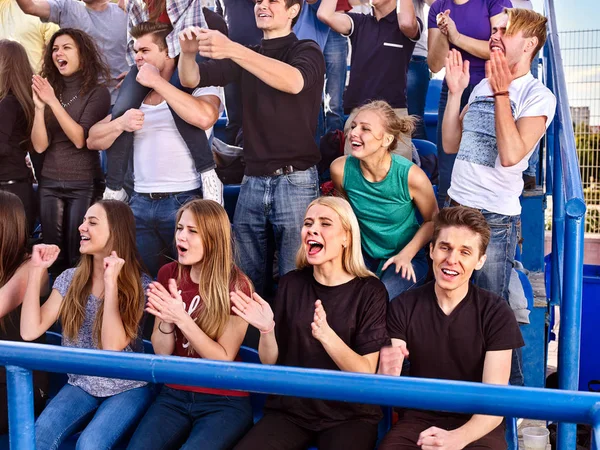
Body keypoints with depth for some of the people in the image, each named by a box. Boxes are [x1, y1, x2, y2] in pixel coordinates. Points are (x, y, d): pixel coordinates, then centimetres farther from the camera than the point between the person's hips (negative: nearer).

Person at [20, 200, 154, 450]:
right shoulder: (70, 279, 1)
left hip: (127, 389, -3)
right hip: (80, 386, 3)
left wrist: (111, 282, -26)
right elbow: (30, 331, -9)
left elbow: (113, 346, -23)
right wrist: (36, 271, -11)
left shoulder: (139, 285, -12)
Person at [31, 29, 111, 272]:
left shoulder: (97, 92, -4)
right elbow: (39, 146, -2)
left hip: (83, 185, -4)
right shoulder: (48, 89, 6)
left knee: (78, 255, 2)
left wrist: (53, 102, -20)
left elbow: (80, 139, -16)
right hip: (49, 183, 4)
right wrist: (39, 106, -15)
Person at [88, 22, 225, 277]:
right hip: (140, 203, 5)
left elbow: (204, 117, -24)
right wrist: (121, 123, -8)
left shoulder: (199, 88, -1)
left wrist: (157, 81, -15)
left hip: (185, 202, -5)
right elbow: (93, 140, 13)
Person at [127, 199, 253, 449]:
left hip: (224, 402, -4)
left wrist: (181, 319, -23)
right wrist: (166, 318, -18)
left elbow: (224, 358, -11)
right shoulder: (169, 274, 2)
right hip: (174, 396, 4)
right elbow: (162, 353, 3)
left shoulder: (236, 285, -12)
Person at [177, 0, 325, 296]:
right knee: (244, 279, 4)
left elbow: (294, 81, -24)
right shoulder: (246, 57, 15)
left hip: (295, 181, -5)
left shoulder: (306, 51, -1)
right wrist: (188, 53, -17)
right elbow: (191, 80, 6)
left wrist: (232, 50, -35)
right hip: (252, 181, 5)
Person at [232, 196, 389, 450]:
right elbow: (270, 362, 5)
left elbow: (366, 373, -12)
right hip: (289, 408, 3)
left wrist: (326, 335, -28)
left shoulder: (370, 291, -6)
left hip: (349, 415, -2)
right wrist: (267, 330, -16)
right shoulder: (291, 283, 3)